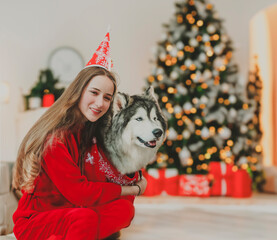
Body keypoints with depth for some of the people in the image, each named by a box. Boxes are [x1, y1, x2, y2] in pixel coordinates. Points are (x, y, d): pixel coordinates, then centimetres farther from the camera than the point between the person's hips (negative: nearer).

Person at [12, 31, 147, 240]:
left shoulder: (93, 134, 6)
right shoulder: (55, 137, -20)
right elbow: (79, 193, -22)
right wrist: (133, 189, -14)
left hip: (70, 215, 7)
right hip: (34, 222, -7)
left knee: (124, 208, -18)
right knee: (86, 217, -36)